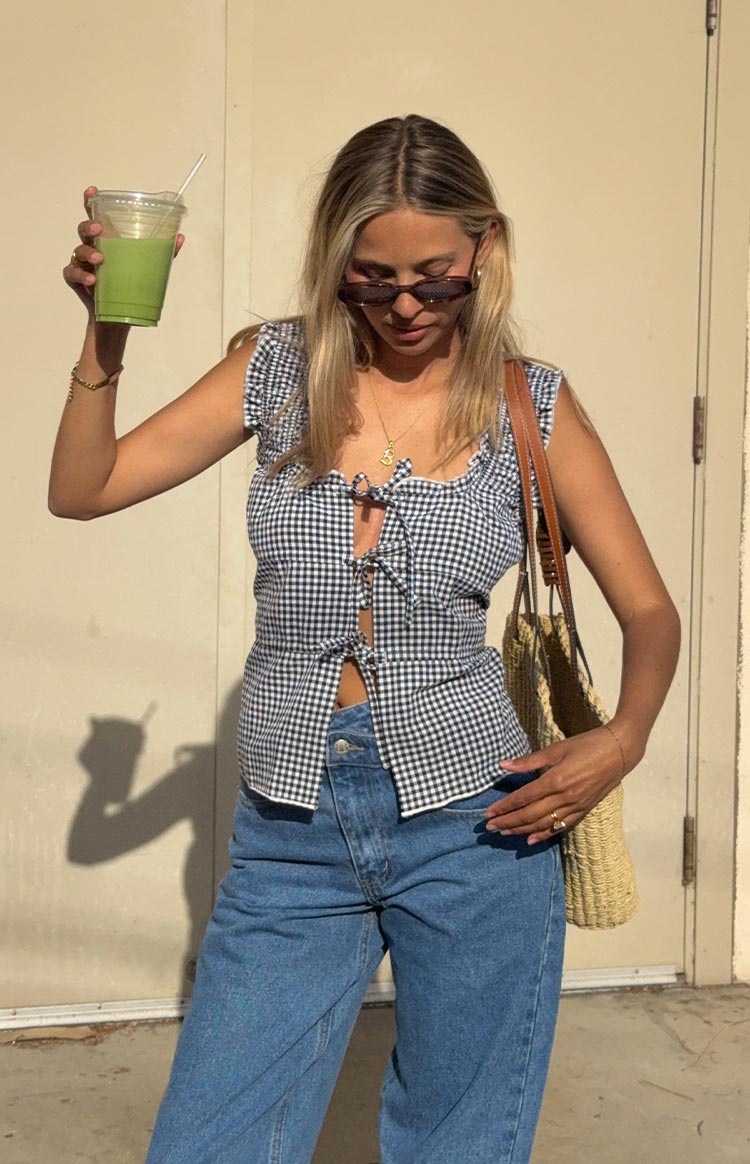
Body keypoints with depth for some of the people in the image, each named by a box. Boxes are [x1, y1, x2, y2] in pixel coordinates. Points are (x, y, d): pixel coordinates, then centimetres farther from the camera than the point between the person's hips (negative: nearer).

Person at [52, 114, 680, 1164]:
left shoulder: (531, 405, -1)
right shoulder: (280, 369, 3)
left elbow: (649, 612, 4)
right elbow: (81, 490, 2)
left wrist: (621, 740, -14)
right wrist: (108, 329, -10)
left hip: (473, 827, -1)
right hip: (290, 831, 1)